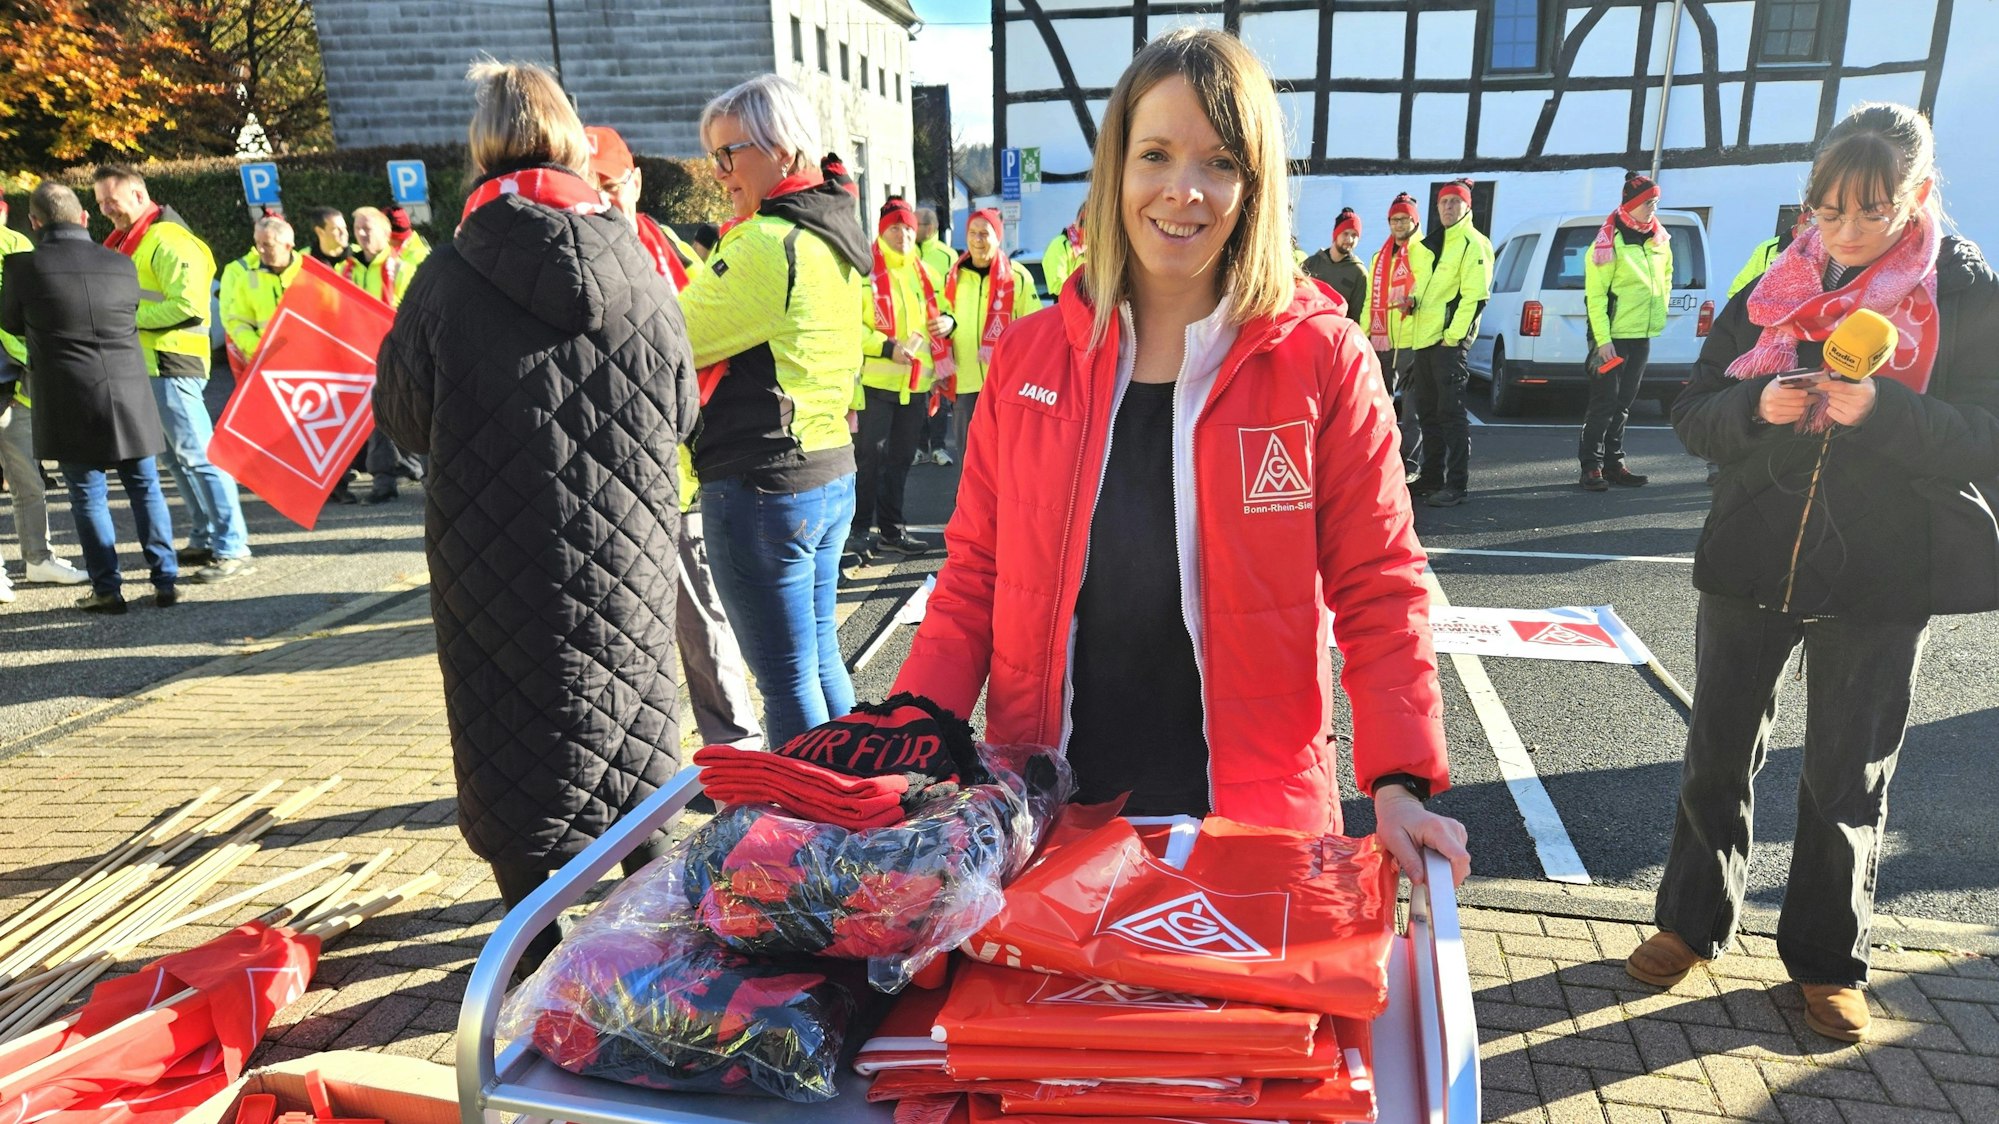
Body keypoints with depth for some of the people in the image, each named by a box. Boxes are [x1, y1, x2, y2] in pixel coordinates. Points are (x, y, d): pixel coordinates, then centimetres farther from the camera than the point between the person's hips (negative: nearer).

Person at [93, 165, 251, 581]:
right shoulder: (129, 240, 19)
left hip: (170, 364, -10)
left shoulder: (167, 241, -12)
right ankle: (203, 539, 21)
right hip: (145, 364, 10)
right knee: (177, 457, 13)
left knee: (197, 454, -11)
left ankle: (233, 549, -9)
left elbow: (187, 305, -20)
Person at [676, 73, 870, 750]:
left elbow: (672, 340, -13)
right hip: (831, 472, 10)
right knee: (821, 657, 19)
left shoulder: (769, 244, -17)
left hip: (763, 485, -10)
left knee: (787, 680, 1)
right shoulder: (830, 234, 11)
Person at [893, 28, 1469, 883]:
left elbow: (1378, 589, -4)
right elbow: (976, 573, 4)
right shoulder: (1028, 357, 0)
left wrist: (1400, 782, -15)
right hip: (1047, 806, 2)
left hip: (1247, 812, -2)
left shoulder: (1321, 360, -6)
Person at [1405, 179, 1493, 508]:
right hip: (1424, 339, 9)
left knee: (1451, 412, -9)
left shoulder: (1473, 245, -8)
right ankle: (1431, 477, 22)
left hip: (1449, 341, -9)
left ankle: (1457, 484, -6)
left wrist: (1453, 336, -18)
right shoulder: (1433, 242, 19)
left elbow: (1475, 296, -15)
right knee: (1428, 412, 13)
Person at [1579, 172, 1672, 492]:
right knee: (1604, 403, -6)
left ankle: (1613, 463, 19)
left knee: (1624, 403, 12)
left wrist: (1660, 308, 15)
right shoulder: (1609, 242, -12)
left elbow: (1666, 276, 25)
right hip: (1613, 336, -7)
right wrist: (1602, 339, -19)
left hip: (1643, 334, 7)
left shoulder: (1659, 238, 9)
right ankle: (1591, 466, 0)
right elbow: (1595, 295, -15)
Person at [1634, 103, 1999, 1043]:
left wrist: (1880, 411, -25)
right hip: (1752, 559, 2)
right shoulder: (1773, 284, 3)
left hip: (1881, 577, -2)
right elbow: (1693, 415, 1)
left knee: (1849, 777, 9)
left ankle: (1829, 959, 25)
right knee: (1718, 752, 10)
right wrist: (1760, 408, -20)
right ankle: (1693, 922, 27)